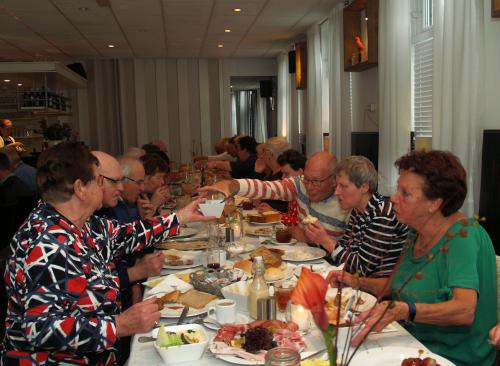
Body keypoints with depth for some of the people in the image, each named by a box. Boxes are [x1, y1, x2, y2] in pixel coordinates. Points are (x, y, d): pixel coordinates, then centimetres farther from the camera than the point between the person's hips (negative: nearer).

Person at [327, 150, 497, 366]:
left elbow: (465, 310, -30)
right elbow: (396, 285, 15)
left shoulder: (464, 235, -19)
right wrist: (358, 282, 0)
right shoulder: (417, 232, 4)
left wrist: (402, 311, -42)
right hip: (413, 344, 7)